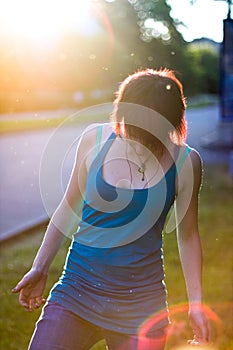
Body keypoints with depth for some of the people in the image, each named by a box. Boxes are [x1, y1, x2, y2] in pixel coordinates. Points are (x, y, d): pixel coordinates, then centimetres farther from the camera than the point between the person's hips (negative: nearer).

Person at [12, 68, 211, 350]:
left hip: (140, 305, -1)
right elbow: (70, 205, 8)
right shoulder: (95, 139, -5)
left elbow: (188, 235, 4)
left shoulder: (185, 161, -7)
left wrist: (195, 303, 4)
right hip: (78, 288, 1)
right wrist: (39, 268, 13)